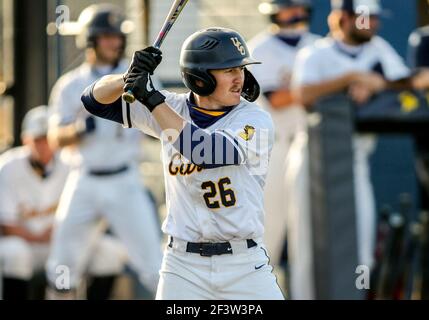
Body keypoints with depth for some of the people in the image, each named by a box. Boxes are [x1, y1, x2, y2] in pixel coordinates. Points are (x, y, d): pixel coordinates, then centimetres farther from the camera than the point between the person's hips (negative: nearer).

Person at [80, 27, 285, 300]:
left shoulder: (255, 120, -7)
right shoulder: (173, 109, 4)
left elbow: (207, 152, -24)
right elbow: (97, 100, 7)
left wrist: (153, 100, -22)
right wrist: (128, 79, -14)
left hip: (246, 265, -2)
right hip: (184, 265, 2)